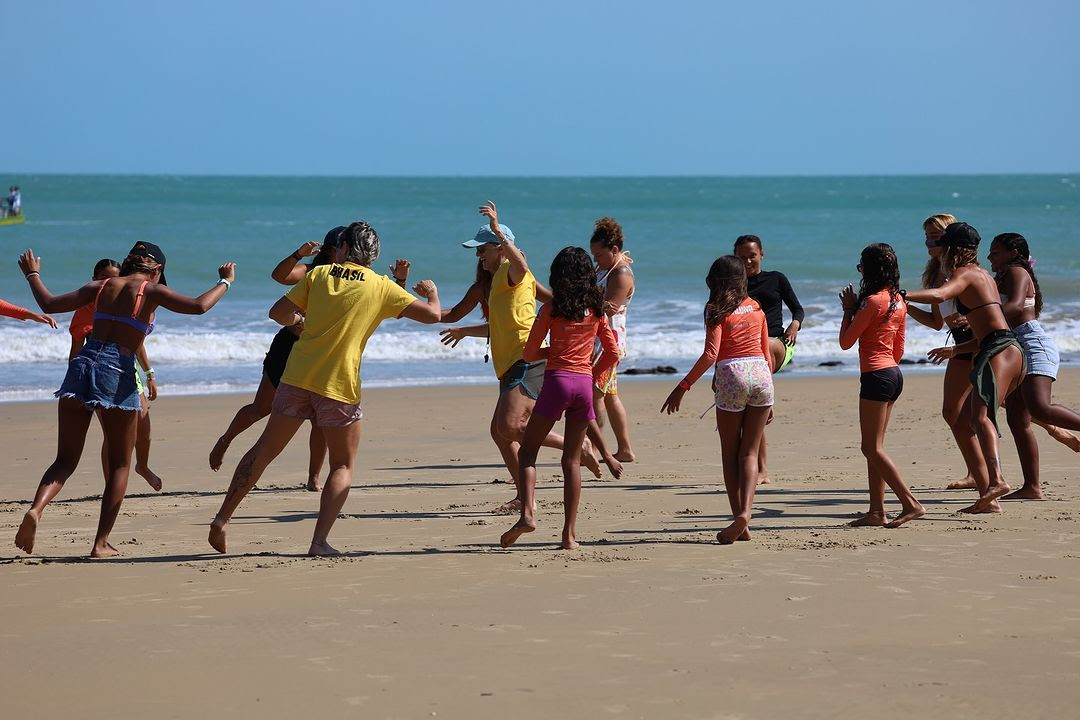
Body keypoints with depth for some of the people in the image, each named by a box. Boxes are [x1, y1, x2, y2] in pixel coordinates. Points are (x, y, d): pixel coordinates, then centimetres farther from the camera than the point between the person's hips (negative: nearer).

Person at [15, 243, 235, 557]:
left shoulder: (100, 287, 15)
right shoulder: (151, 291, 3)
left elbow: (49, 304, 17)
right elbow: (198, 306, -8)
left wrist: (32, 275, 35)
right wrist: (225, 281, 9)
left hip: (83, 363, 4)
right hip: (118, 373, -4)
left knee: (65, 460, 7)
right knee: (120, 464, 12)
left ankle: (36, 509, -22)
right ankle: (102, 543, 7)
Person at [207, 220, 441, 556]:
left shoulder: (319, 274, 6)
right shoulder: (382, 287, 0)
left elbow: (278, 313, 8)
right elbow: (432, 315, 1)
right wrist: (432, 292, 23)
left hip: (297, 376, 3)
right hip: (340, 388, -3)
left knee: (264, 450, 16)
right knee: (343, 466, 12)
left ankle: (222, 518, 18)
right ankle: (320, 541, -3)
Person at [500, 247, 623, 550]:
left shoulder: (551, 309, -2)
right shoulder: (597, 310, 8)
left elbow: (529, 354, -1)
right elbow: (613, 353, 10)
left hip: (557, 381, -4)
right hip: (585, 383, 4)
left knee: (527, 451, 5)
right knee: (572, 461, 8)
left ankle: (527, 513, -16)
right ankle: (570, 534, 5)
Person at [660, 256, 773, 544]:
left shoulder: (717, 310, -2)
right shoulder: (756, 307, 12)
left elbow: (710, 354, -13)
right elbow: (767, 353, 14)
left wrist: (682, 387, -10)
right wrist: (768, 399, 22)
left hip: (732, 376, -4)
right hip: (761, 374, 4)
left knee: (730, 454, 9)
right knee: (749, 453, 8)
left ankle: (740, 523, 5)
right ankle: (745, 512, -13)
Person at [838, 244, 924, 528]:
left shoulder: (872, 301, -15)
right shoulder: (898, 301, 12)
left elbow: (846, 341, -9)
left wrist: (849, 309, 3)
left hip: (876, 376, -9)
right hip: (894, 374, 9)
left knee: (872, 448, -7)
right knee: (874, 448, 12)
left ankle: (911, 504, -13)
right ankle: (877, 511, 10)